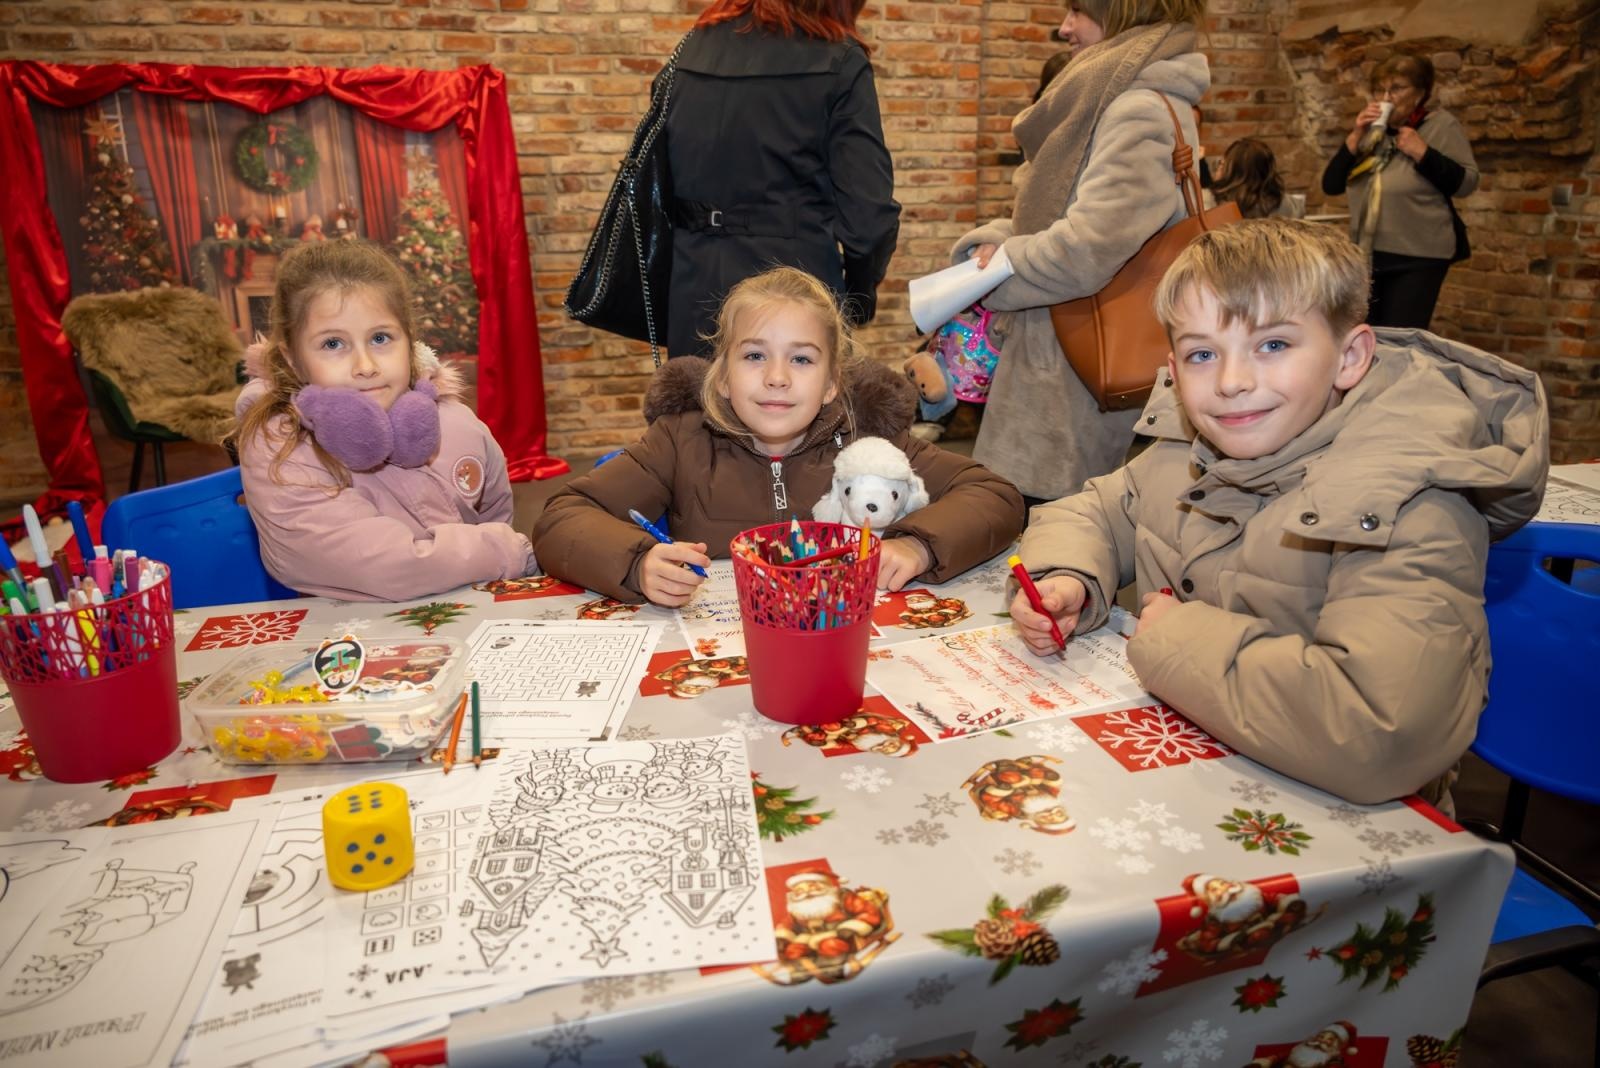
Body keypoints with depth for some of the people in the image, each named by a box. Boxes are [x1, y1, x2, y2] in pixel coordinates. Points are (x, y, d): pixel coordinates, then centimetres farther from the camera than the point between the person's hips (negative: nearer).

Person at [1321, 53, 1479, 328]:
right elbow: (1331, 186, 1)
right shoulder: (1371, 129, 9)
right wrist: (1355, 137, -10)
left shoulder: (1441, 125, -4)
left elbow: (1466, 183, -10)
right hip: (1366, 254, 5)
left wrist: (1422, 152, -18)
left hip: (1417, 258, -5)